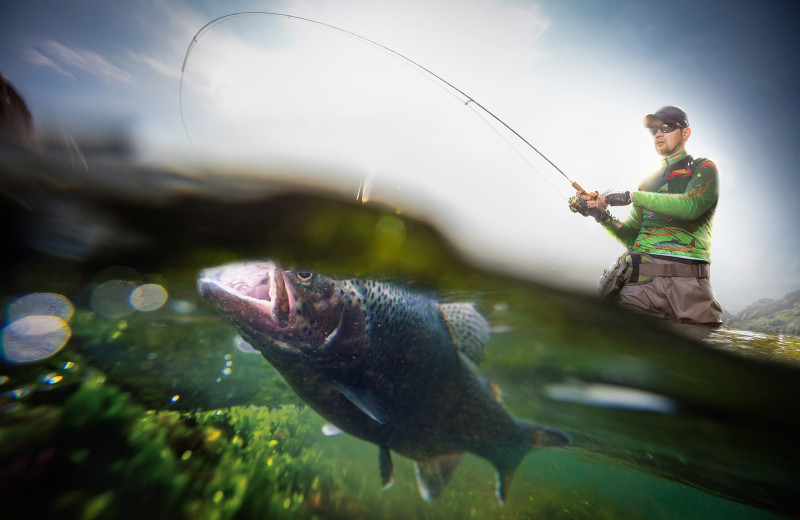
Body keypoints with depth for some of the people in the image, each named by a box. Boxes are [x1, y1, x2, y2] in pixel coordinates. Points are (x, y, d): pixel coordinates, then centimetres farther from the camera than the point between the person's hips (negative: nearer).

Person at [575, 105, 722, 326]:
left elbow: (691, 205, -10)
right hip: (639, 281, 2)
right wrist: (604, 217, 1)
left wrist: (632, 196, -11)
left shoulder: (703, 168, 14)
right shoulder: (648, 182, 25)